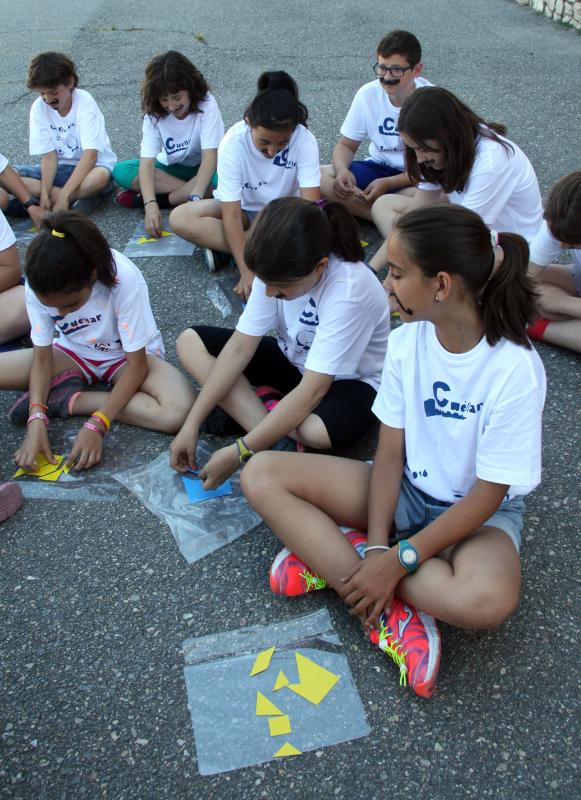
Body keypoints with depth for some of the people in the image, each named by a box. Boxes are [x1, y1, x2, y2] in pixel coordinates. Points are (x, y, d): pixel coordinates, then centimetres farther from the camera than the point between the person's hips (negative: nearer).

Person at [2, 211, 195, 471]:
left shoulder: (124, 279, -33)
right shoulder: (39, 286, -23)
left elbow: (137, 364, -26)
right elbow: (42, 356, -14)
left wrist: (96, 425, -34)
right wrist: (36, 419, -30)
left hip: (126, 356, -2)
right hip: (73, 352, 2)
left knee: (178, 410, -35)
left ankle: (70, 400, -18)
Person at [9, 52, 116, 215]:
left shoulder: (84, 102, -18)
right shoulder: (39, 108, -7)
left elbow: (90, 154, -26)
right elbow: (49, 156, -8)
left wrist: (63, 195, -33)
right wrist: (44, 194, -25)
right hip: (60, 169, 4)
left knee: (100, 177, -41)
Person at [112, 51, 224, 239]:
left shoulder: (206, 105, -22)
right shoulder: (154, 114, -15)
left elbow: (210, 157, -31)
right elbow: (147, 162, -25)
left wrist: (194, 198, -46)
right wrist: (150, 205, -43)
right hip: (172, 169, 2)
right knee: (121, 171, -22)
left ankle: (164, 198, -25)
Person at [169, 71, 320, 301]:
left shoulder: (305, 141, -27)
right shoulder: (233, 143, -28)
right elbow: (231, 216, -30)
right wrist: (246, 271, -40)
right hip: (243, 208, 0)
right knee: (180, 218, -25)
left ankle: (225, 248, -25)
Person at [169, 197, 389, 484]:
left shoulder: (348, 291, -35)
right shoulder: (277, 272, -18)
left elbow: (313, 390, -35)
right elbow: (240, 347, -15)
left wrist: (239, 452, -34)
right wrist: (192, 424, -19)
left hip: (348, 380, -6)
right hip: (292, 359, 7)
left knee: (318, 431, -42)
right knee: (190, 342, -9)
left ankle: (243, 411, -9)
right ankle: (280, 441, -21)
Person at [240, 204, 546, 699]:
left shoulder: (515, 370, -24)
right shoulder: (407, 341, -8)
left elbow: (486, 496, -21)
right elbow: (390, 453, -7)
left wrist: (396, 561, -25)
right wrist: (376, 549, -19)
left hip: (478, 512, -5)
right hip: (405, 490, 5)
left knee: (487, 599, -40)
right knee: (262, 474, -13)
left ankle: (333, 561, -18)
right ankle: (392, 613, -21)